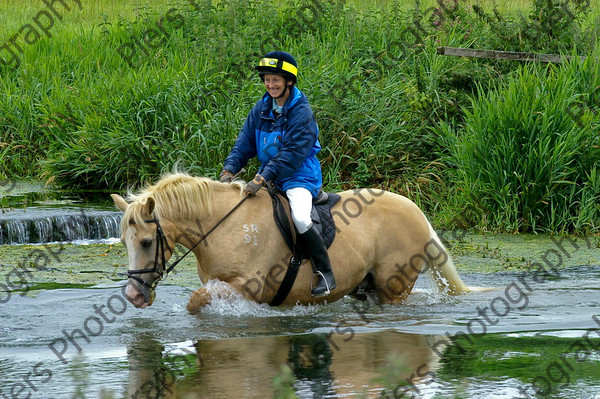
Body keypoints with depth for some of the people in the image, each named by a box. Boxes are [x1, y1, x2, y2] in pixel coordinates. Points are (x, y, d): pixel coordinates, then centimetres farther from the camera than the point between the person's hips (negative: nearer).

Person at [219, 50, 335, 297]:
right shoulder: (262, 108, 6)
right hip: (269, 178, 8)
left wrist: (263, 178, -30)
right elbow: (245, 143, 6)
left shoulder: (301, 112, -14)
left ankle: (325, 272, -18)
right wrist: (229, 170, -11)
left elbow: (292, 154, -22)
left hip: (300, 177, -8)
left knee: (300, 218, -32)